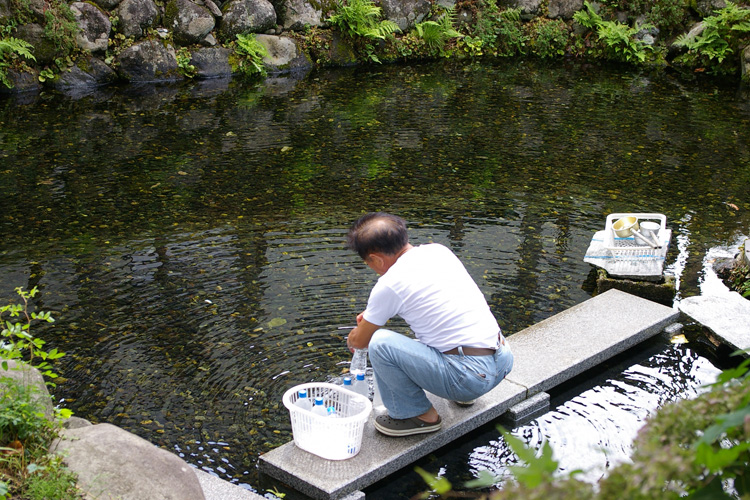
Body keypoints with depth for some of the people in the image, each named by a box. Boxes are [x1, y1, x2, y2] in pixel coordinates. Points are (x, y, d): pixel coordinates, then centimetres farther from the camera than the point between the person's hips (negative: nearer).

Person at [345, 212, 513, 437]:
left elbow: (359, 341, 5)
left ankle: (420, 416, 6)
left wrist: (352, 339, 29)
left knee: (379, 342, -10)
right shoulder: (438, 250, 9)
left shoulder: (389, 285, -12)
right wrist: (374, 313, 36)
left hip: (471, 377, -8)